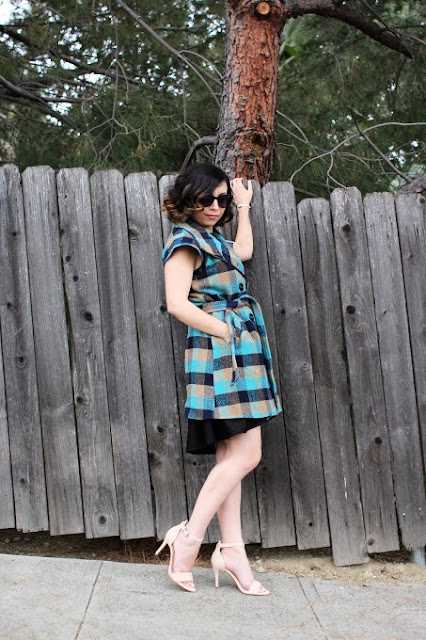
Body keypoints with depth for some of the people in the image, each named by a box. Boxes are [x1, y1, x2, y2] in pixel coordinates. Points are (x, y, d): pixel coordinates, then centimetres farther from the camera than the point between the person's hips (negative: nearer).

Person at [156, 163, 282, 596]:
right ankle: (189, 537, -9)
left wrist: (243, 205, 45)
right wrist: (226, 332, -14)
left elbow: (245, 250, 43)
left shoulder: (216, 242, 21)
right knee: (245, 455, -13)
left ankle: (231, 549, 6)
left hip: (239, 351, 9)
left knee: (231, 457, 5)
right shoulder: (185, 242, -6)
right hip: (218, 349, -9)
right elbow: (178, 304, -16)